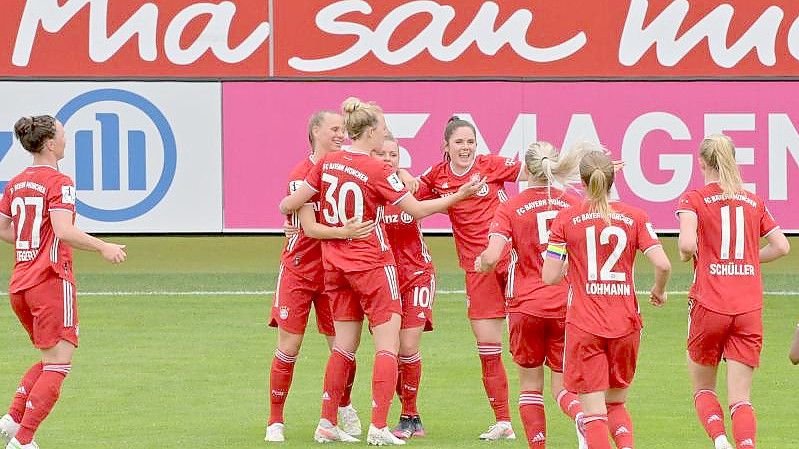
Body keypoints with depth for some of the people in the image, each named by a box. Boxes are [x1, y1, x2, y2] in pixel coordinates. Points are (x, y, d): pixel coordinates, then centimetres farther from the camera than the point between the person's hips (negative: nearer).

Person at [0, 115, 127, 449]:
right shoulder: (59, 183, -11)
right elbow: (64, 231, -23)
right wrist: (103, 248, -15)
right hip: (52, 279, -8)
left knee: (50, 360, 20)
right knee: (58, 365, -3)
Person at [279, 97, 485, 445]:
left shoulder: (328, 163, 0)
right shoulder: (377, 171, -16)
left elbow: (291, 204, 4)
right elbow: (418, 210, -10)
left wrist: (285, 206, 27)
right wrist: (459, 196, -1)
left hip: (335, 263, 6)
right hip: (372, 262, -6)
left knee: (344, 344, 14)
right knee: (388, 345, -3)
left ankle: (327, 423, 13)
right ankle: (378, 427, -12)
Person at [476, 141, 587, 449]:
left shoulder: (510, 208, -3)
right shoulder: (574, 204, 3)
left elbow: (492, 257, -14)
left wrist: (482, 263, 8)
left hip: (526, 305, -1)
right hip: (566, 305, 2)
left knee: (530, 385, 13)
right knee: (562, 386, 6)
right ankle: (582, 415, -27)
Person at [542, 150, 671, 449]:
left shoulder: (566, 219, -2)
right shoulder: (635, 218, 2)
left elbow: (549, 277, -5)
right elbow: (662, 264, -9)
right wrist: (659, 290, 12)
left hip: (583, 325, -2)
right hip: (625, 324, 2)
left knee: (594, 410, -2)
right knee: (616, 403, 19)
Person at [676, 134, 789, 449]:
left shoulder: (693, 199, -2)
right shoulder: (753, 202, 10)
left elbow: (687, 243, -18)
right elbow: (781, 246, 9)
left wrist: (686, 254, 3)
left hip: (709, 305, -2)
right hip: (749, 308, 2)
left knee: (703, 388, 16)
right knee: (740, 397, 1)